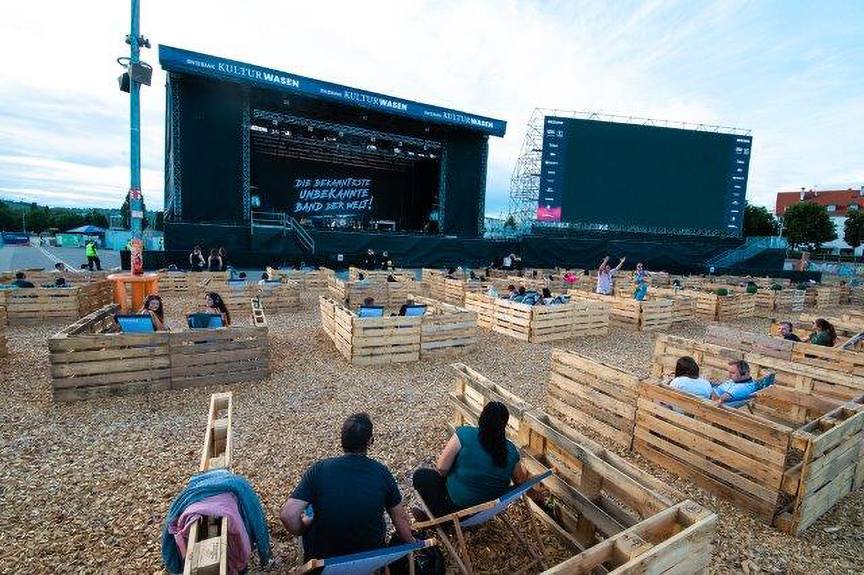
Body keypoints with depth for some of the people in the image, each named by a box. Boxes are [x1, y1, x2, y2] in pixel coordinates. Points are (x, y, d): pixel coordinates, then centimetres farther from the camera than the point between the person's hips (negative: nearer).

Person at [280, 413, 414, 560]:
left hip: (323, 557, 0)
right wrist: (412, 546, 14)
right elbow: (400, 519, -5)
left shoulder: (319, 469, -17)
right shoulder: (382, 473, -15)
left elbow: (287, 515, -20)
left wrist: (303, 531, 1)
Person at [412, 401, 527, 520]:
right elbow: (520, 481, 7)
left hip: (460, 502, -5)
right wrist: (524, 473, 28)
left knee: (420, 475, 9)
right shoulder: (511, 451, -8)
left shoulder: (466, 434, -21)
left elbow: (441, 468, -20)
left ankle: (442, 517, 6)